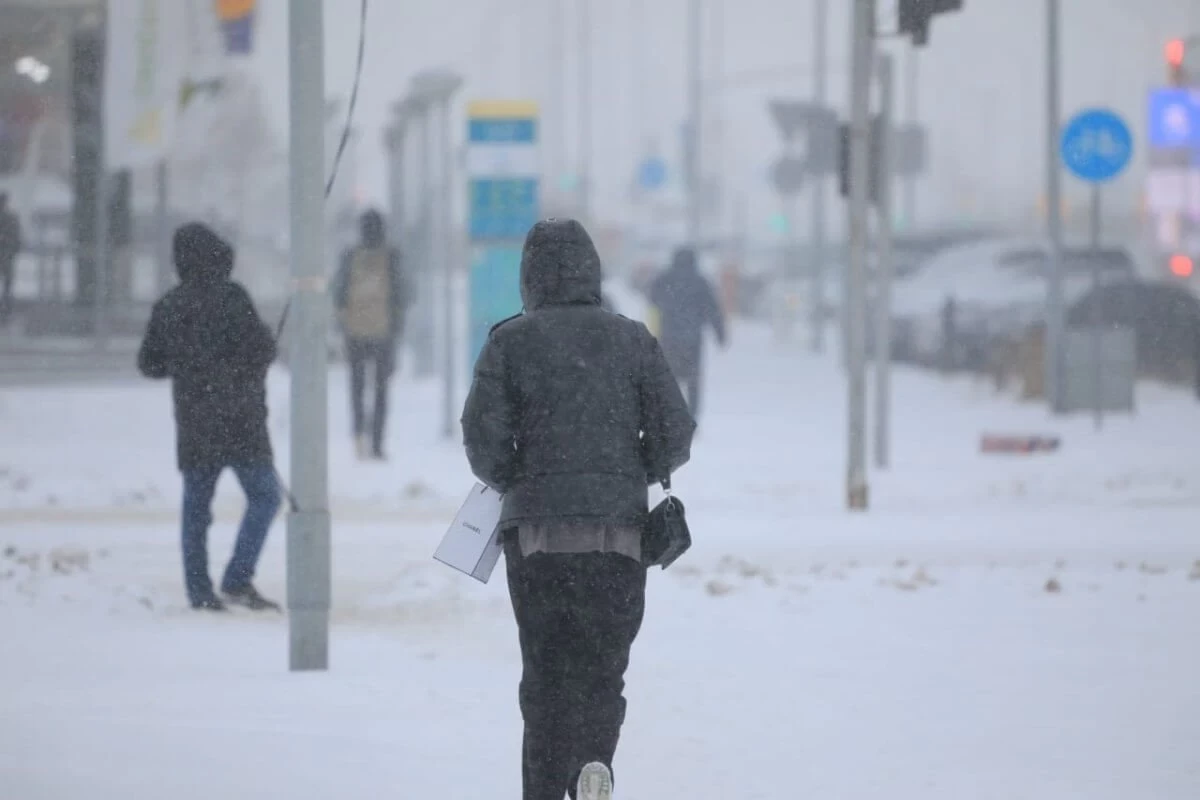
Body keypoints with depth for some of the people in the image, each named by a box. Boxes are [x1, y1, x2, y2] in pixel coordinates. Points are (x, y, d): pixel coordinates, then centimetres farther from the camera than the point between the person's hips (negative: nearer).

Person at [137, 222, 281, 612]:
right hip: (238, 419, -6)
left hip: (192, 423, 6)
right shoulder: (230, 297, -12)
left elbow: (149, 363, 12)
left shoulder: (168, 306, 6)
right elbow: (261, 349, -15)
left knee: (196, 507, 10)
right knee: (264, 495, 1)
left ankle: (199, 592, 8)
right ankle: (237, 580, -10)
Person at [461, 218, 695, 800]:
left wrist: (513, 483, 11)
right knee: (604, 666, 9)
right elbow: (674, 435, 0)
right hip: (619, 533, 1)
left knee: (545, 671, 8)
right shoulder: (632, 339, 4)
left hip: (536, 532, -1)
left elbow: (484, 436, -8)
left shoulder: (510, 341, -1)